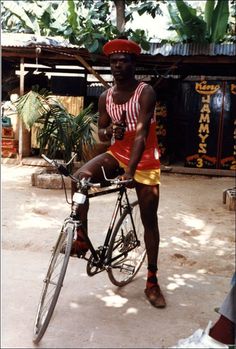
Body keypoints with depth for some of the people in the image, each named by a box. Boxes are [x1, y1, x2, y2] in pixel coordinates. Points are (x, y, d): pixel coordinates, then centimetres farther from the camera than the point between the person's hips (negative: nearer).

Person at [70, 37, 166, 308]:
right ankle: (81, 238, -9)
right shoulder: (105, 97, 1)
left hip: (144, 161, -4)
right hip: (117, 154, 4)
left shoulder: (145, 92, -15)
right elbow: (101, 135, 5)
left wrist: (129, 172, -36)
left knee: (149, 221, 2)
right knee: (80, 177, -24)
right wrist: (109, 130, -21)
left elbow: (141, 133, -26)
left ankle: (152, 282, 15)